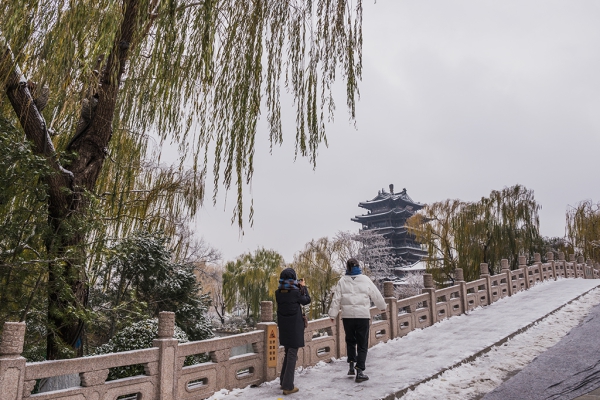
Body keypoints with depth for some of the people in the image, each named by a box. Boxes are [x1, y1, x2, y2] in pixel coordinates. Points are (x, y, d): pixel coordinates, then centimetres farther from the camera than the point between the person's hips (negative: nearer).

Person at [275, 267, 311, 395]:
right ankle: (288, 386, 4)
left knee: (288, 353, 22)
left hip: (283, 328, 6)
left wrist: (298, 287, 9)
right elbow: (307, 300, -1)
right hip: (295, 328, -6)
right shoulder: (296, 292, -18)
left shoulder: (278, 293, -5)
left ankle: (283, 381, 31)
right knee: (292, 355, 2)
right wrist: (303, 287, 11)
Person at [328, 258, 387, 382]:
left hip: (347, 316, 1)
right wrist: (382, 306, 24)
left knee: (350, 341, 21)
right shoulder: (365, 280, -2)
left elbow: (336, 299, -2)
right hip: (363, 316, -1)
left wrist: (333, 314, 7)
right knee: (362, 344, 6)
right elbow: (376, 295, 6)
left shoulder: (342, 281, -2)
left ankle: (351, 365, 17)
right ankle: (360, 371, 0)